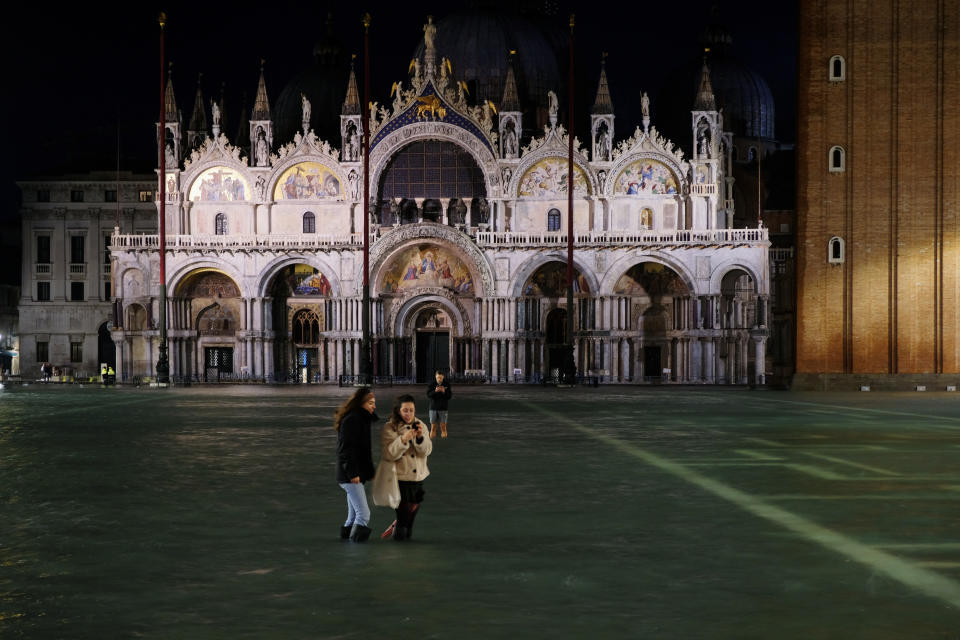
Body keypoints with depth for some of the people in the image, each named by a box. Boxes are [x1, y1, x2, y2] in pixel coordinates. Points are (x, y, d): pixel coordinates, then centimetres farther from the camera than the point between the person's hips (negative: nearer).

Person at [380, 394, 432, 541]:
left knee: (413, 512, 13)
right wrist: (403, 439, -28)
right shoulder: (390, 428, -7)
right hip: (400, 479, -5)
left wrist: (420, 437, -22)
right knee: (403, 516, -5)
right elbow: (388, 454, -15)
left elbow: (427, 450, -3)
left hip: (418, 478, 5)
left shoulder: (420, 425, 6)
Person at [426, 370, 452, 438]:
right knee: (433, 427, 2)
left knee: (443, 426, 0)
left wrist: (444, 392, -21)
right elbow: (428, 395, -10)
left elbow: (449, 396, -2)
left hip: (443, 408, 0)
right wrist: (435, 391, -26)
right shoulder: (431, 385, -1)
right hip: (433, 408, 0)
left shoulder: (447, 384, -1)